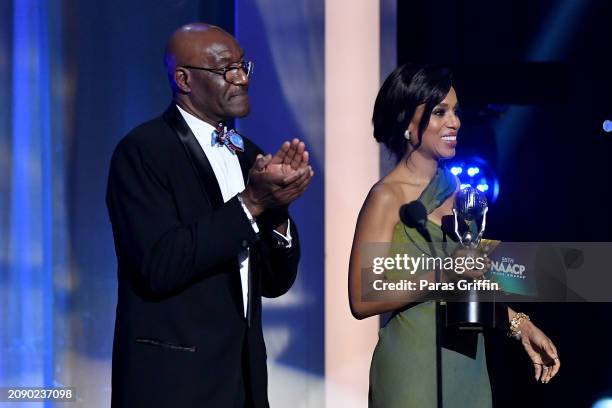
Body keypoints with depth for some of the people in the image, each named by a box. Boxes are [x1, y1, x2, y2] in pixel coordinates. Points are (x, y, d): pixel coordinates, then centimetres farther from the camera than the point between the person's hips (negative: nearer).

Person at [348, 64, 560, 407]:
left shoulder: (454, 188, 8)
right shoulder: (388, 197, -12)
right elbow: (362, 300, -16)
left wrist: (520, 325, 13)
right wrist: (443, 276, -22)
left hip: (468, 364, 6)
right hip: (415, 369, -6)